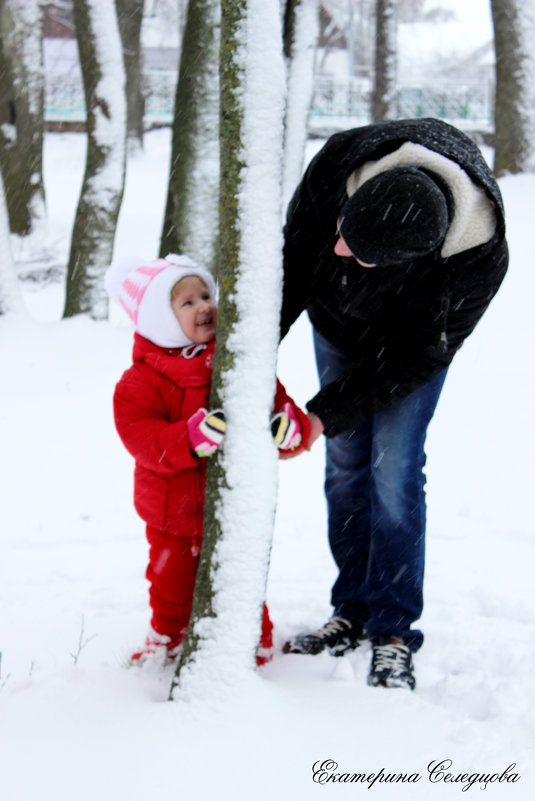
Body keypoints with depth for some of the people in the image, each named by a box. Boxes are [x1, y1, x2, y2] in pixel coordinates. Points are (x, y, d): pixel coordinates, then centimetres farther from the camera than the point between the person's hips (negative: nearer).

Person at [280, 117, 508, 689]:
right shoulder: (338, 164, -37)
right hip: (338, 325, 3)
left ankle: (394, 632, 2)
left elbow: (418, 356, -28)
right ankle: (352, 611, 20)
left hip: (411, 337, -3)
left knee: (394, 472, -10)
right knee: (344, 467, 6)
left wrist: (328, 413, -30)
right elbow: (294, 257, -17)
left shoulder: (481, 261, -42)